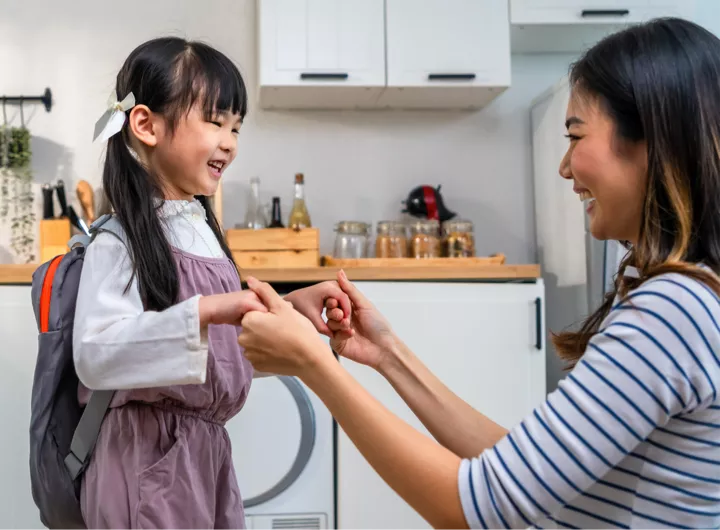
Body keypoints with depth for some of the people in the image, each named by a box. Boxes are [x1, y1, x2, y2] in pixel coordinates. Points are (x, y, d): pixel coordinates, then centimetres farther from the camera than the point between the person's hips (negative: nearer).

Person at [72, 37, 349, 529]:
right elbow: (94, 356, -29)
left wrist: (289, 305, -2)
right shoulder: (120, 242, -16)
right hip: (149, 454, -8)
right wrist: (203, 311, -37)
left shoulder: (202, 229, 8)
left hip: (209, 446, 8)